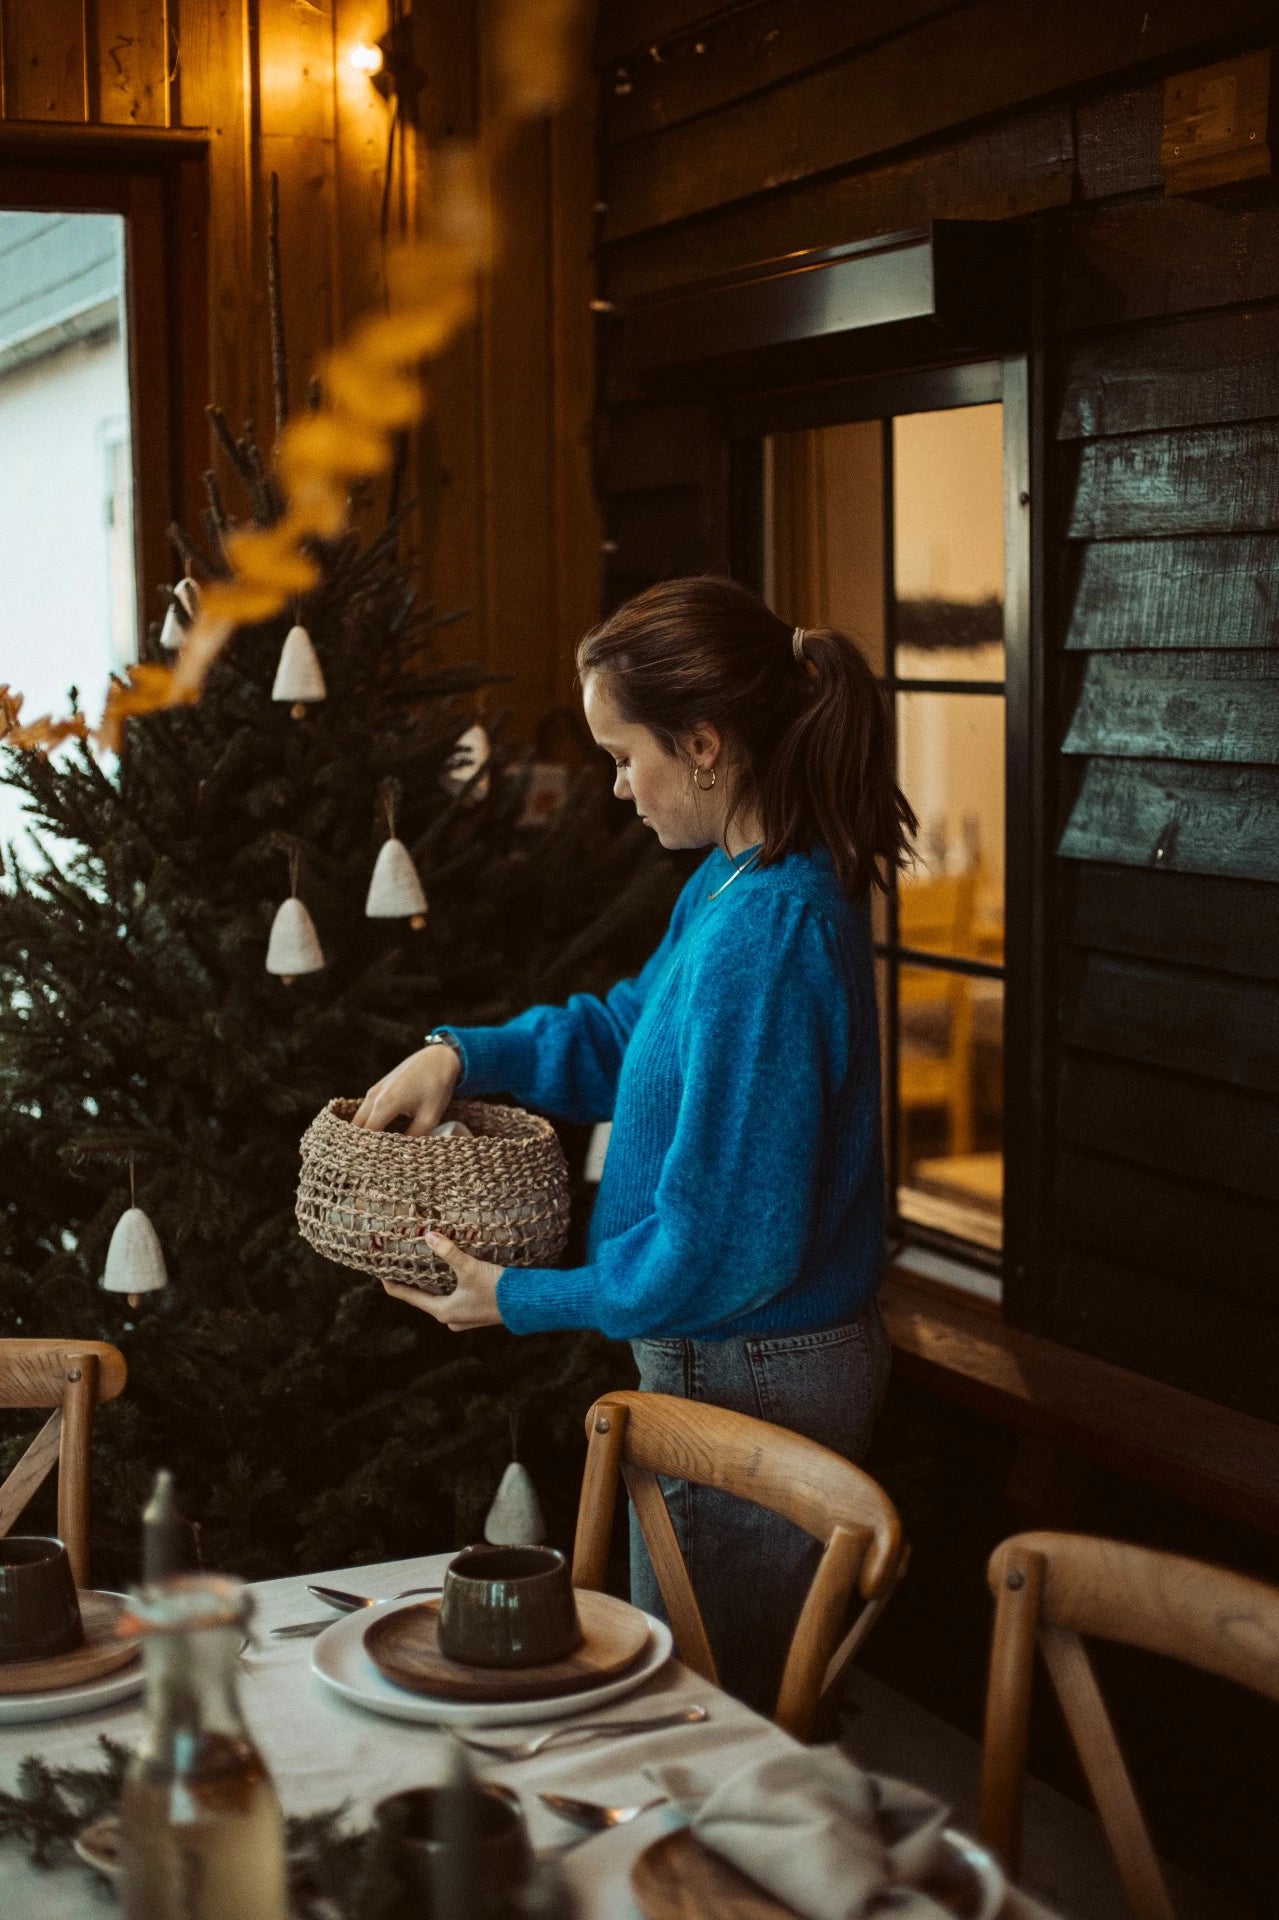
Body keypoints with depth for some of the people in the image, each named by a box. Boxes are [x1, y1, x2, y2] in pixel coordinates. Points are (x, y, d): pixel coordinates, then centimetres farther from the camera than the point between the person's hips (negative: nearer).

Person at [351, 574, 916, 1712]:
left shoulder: (766, 934, -28)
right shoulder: (737, 880, 3)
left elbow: (722, 1247, -26)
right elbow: (628, 1033, 20)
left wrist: (518, 1300, -15)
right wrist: (463, 1054, 4)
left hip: (747, 1382, -10)